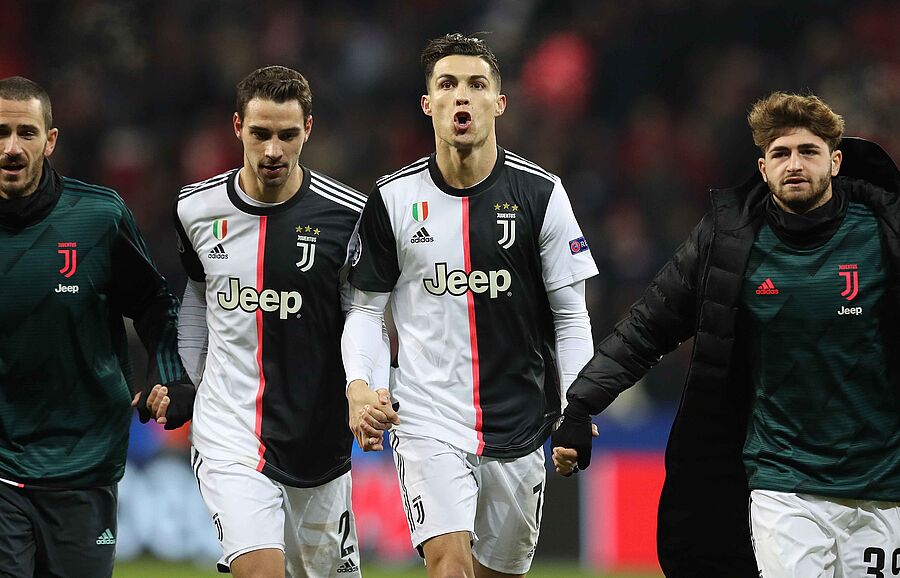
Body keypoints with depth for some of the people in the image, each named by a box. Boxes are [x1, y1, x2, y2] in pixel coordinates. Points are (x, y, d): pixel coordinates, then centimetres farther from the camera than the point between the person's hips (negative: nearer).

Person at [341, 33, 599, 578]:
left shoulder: (541, 193, -1)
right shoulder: (392, 197, 0)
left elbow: (570, 314, 2)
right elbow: (366, 305, 8)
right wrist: (358, 385, -8)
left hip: (518, 425, 2)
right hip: (427, 418, -2)